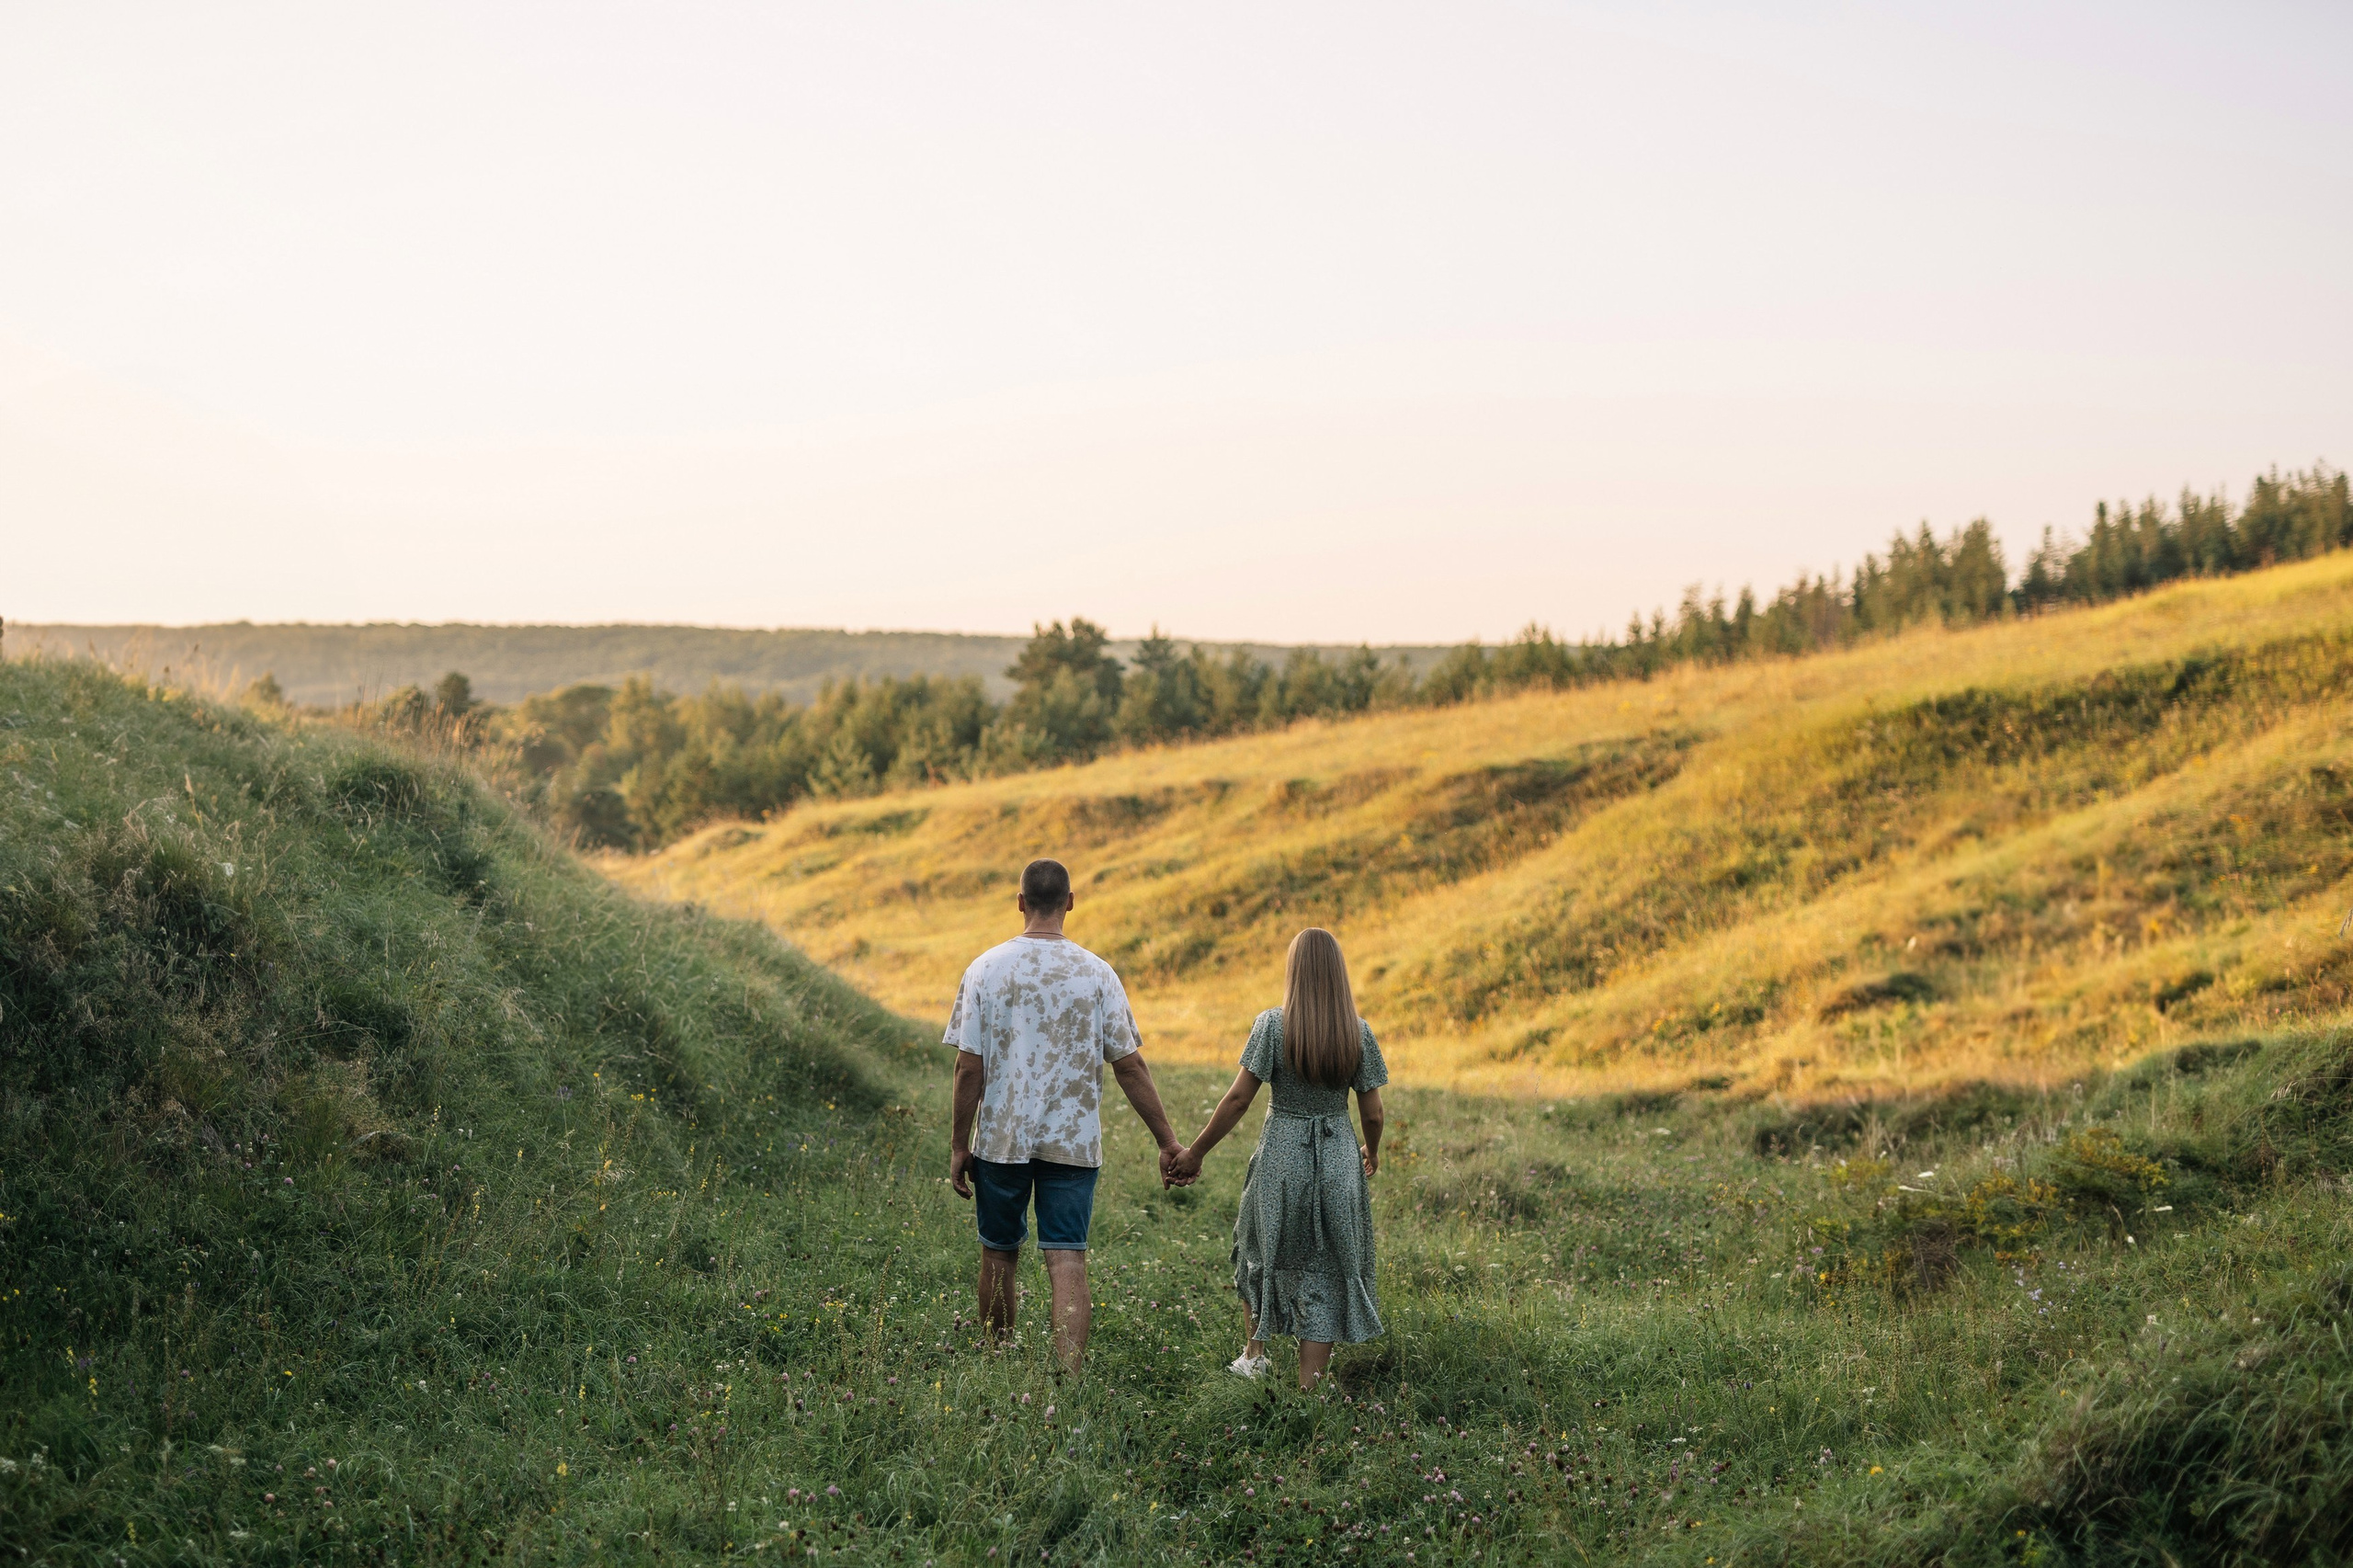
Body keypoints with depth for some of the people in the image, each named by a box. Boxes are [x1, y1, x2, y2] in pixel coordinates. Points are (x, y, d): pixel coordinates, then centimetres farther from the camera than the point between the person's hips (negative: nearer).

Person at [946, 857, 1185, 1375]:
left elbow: (969, 1068, -5)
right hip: (1073, 1142, 0)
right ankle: (1070, 1377, -14)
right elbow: (1130, 1065, -2)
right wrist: (1167, 1142, 3)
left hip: (1000, 1139, 1)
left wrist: (959, 1147, 3)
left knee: (999, 1254, 15)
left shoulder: (986, 969, -3)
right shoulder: (1096, 973, -2)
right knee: (1068, 1262, -3)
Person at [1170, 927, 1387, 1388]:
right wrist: (1372, 1154, 22)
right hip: (1338, 1160, 1)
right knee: (1323, 1273, 7)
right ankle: (1309, 1389, 6)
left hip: (1281, 1155, -1)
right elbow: (1373, 1113, 1)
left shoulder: (1272, 1025, -9)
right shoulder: (1359, 1032, -3)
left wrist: (1195, 1153, -2)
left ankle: (1254, 1354, 31)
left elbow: (1238, 1099, -10)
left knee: (1261, 1251, 24)